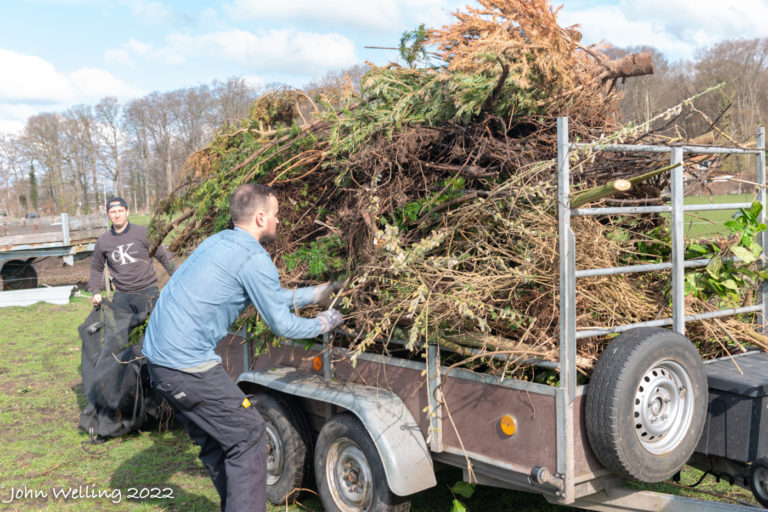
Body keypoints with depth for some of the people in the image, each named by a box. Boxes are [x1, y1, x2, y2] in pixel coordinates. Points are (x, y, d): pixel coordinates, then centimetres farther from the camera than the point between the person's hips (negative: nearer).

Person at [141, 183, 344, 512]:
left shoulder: (219, 241, 14)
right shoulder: (254, 259, -14)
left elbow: (270, 296, 26)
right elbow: (282, 325, -6)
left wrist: (315, 294, 29)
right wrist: (322, 325, 11)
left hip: (158, 357, 10)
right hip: (188, 365, -10)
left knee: (214, 441, 20)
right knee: (247, 436, 1)